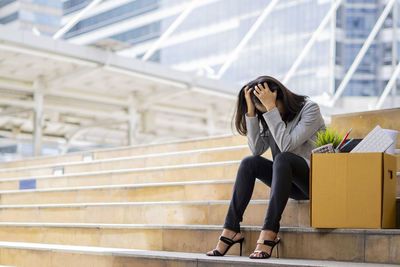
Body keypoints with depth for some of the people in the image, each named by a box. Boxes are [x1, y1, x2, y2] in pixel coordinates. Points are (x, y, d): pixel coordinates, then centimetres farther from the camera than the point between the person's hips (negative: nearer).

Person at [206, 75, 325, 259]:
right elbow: (257, 149, -6)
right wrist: (251, 111, -11)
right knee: (249, 162, -16)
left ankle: (269, 233, -39)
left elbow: (286, 144, -25)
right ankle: (231, 230, -22)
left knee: (282, 158, -34)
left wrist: (271, 108, -25)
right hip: (292, 184, 6)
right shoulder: (270, 119, 9)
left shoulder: (310, 109, -11)